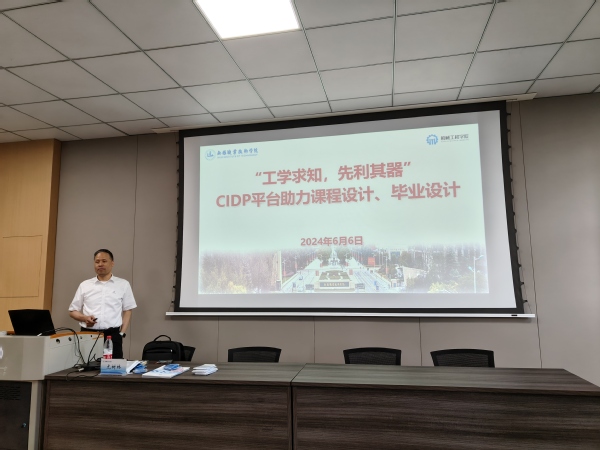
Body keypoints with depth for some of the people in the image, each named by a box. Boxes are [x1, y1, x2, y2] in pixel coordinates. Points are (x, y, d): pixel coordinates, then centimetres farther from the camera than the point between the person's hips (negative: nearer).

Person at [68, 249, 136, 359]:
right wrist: (84, 318, -6)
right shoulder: (84, 285, 10)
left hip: (112, 335, -1)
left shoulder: (123, 284, 6)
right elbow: (72, 311, 14)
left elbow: (127, 310, 9)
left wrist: (122, 333, 0)